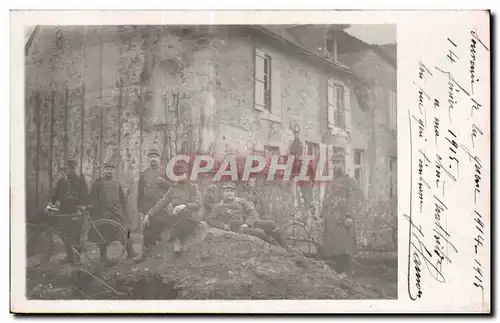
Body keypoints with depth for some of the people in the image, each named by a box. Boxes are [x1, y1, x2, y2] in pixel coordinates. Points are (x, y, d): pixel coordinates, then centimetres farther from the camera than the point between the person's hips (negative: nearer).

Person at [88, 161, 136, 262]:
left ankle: (130, 253, -1)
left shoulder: (117, 183, 14)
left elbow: (123, 199, 18)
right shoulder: (98, 183, 5)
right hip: (103, 214, -2)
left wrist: (124, 211, 12)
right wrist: (95, 211, -4)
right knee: (103, 236, 3)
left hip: (117, 213, 2)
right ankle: (103, 256, 14)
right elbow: (93, 199, 4)